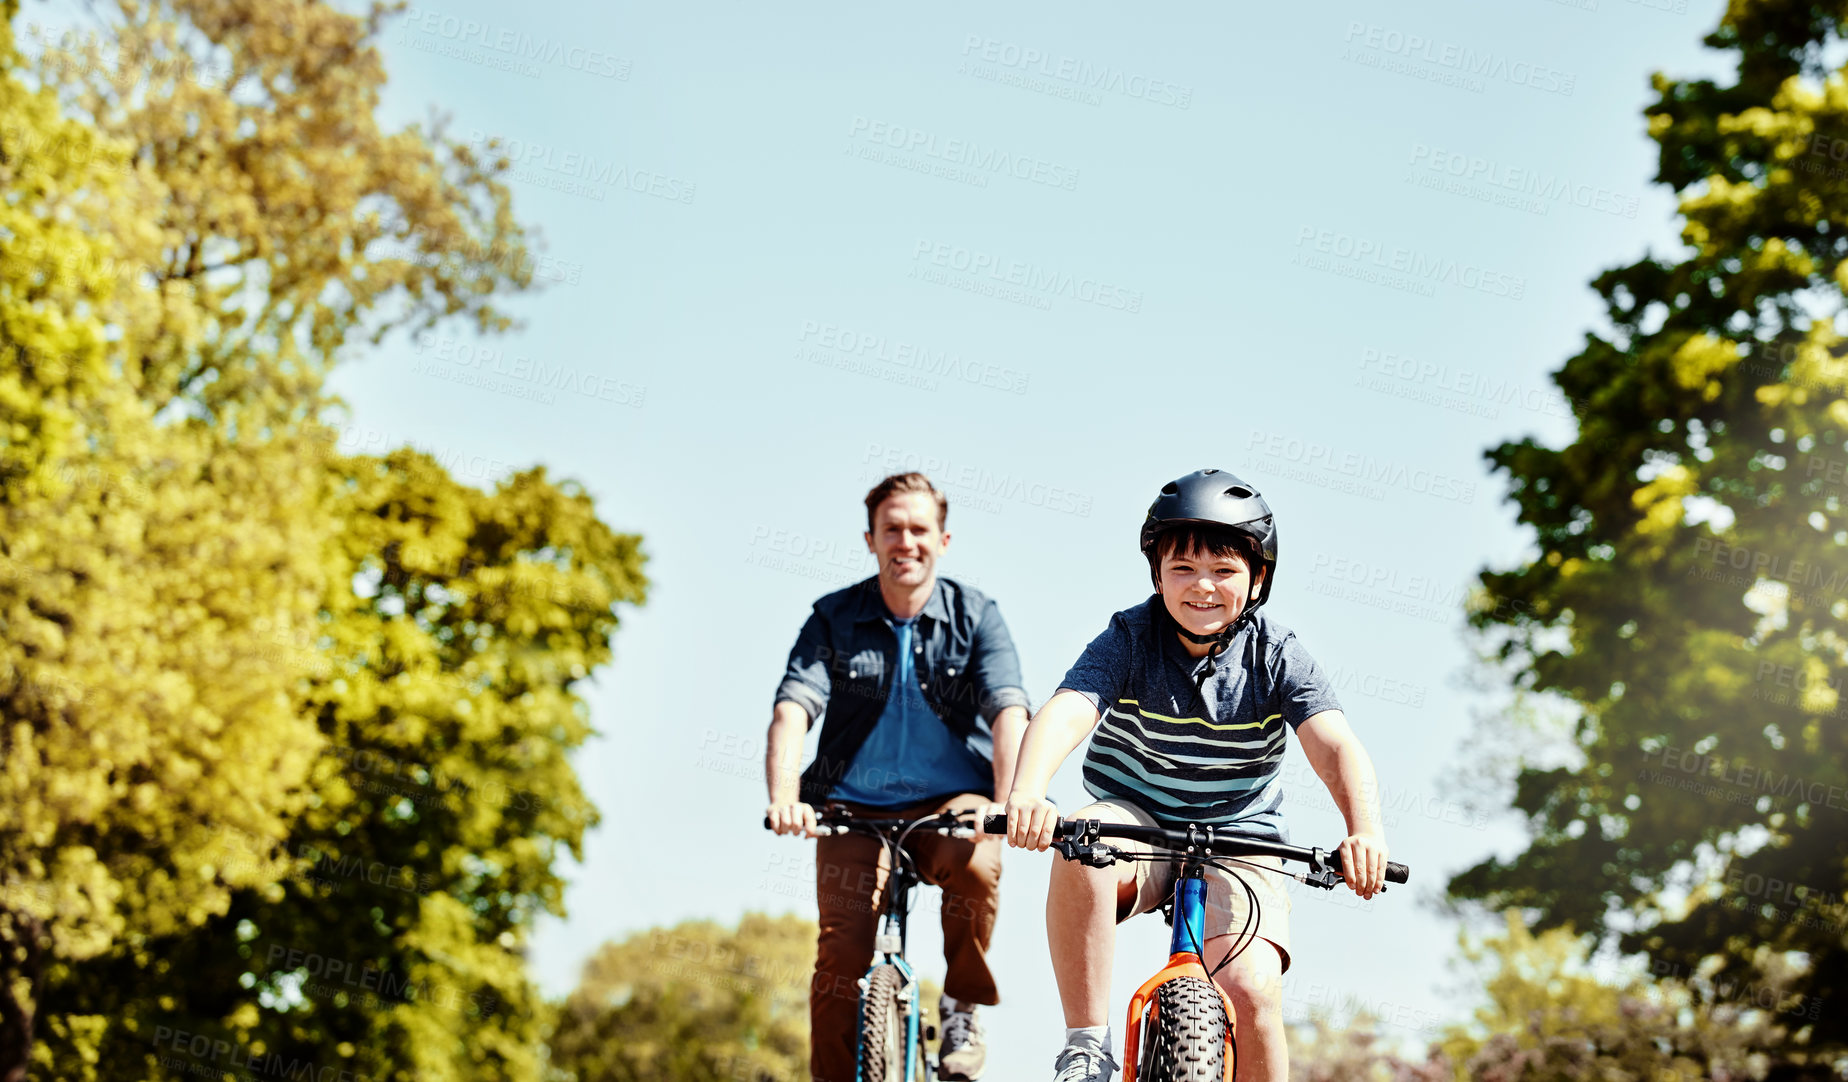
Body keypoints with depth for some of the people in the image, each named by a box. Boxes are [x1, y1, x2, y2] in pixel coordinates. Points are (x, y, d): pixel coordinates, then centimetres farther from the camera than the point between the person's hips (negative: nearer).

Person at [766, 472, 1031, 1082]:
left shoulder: (976, 616, -1)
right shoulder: (834, 619, 0)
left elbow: (1009, 711, -15)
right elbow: (793, 709, -12)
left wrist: (1008, 801, -34)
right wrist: (784, 799, -32)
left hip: (949, 802, -1)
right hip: (855, 808, 1)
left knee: (974, 864, -33)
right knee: (842, 955, -15)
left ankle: (960, 1009, -10)